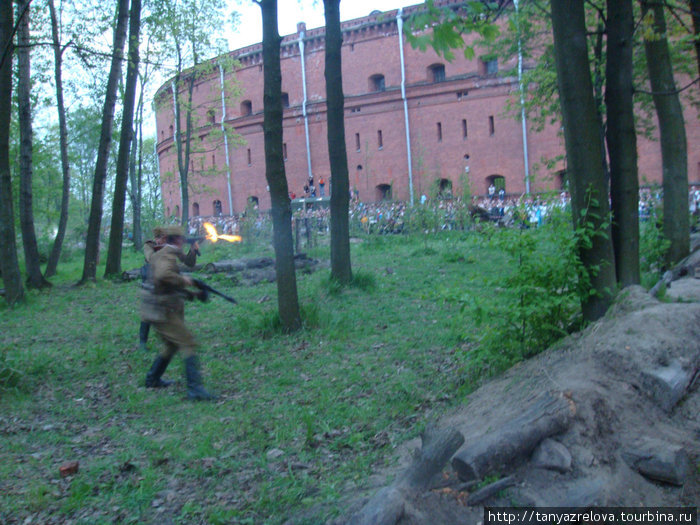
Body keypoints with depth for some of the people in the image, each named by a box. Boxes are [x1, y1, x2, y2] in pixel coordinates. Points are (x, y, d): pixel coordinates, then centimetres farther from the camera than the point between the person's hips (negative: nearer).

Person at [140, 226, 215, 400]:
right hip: (163, 311, -10)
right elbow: (163, 275, -34)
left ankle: (152, 379, 35)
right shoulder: (168, 255, -14)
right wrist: (184, 280, -20)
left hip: (159, 311, 10)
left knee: (172, 346, 24)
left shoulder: (160, 254, 17)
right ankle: (195, 389, -16)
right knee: (188, 345, -11)